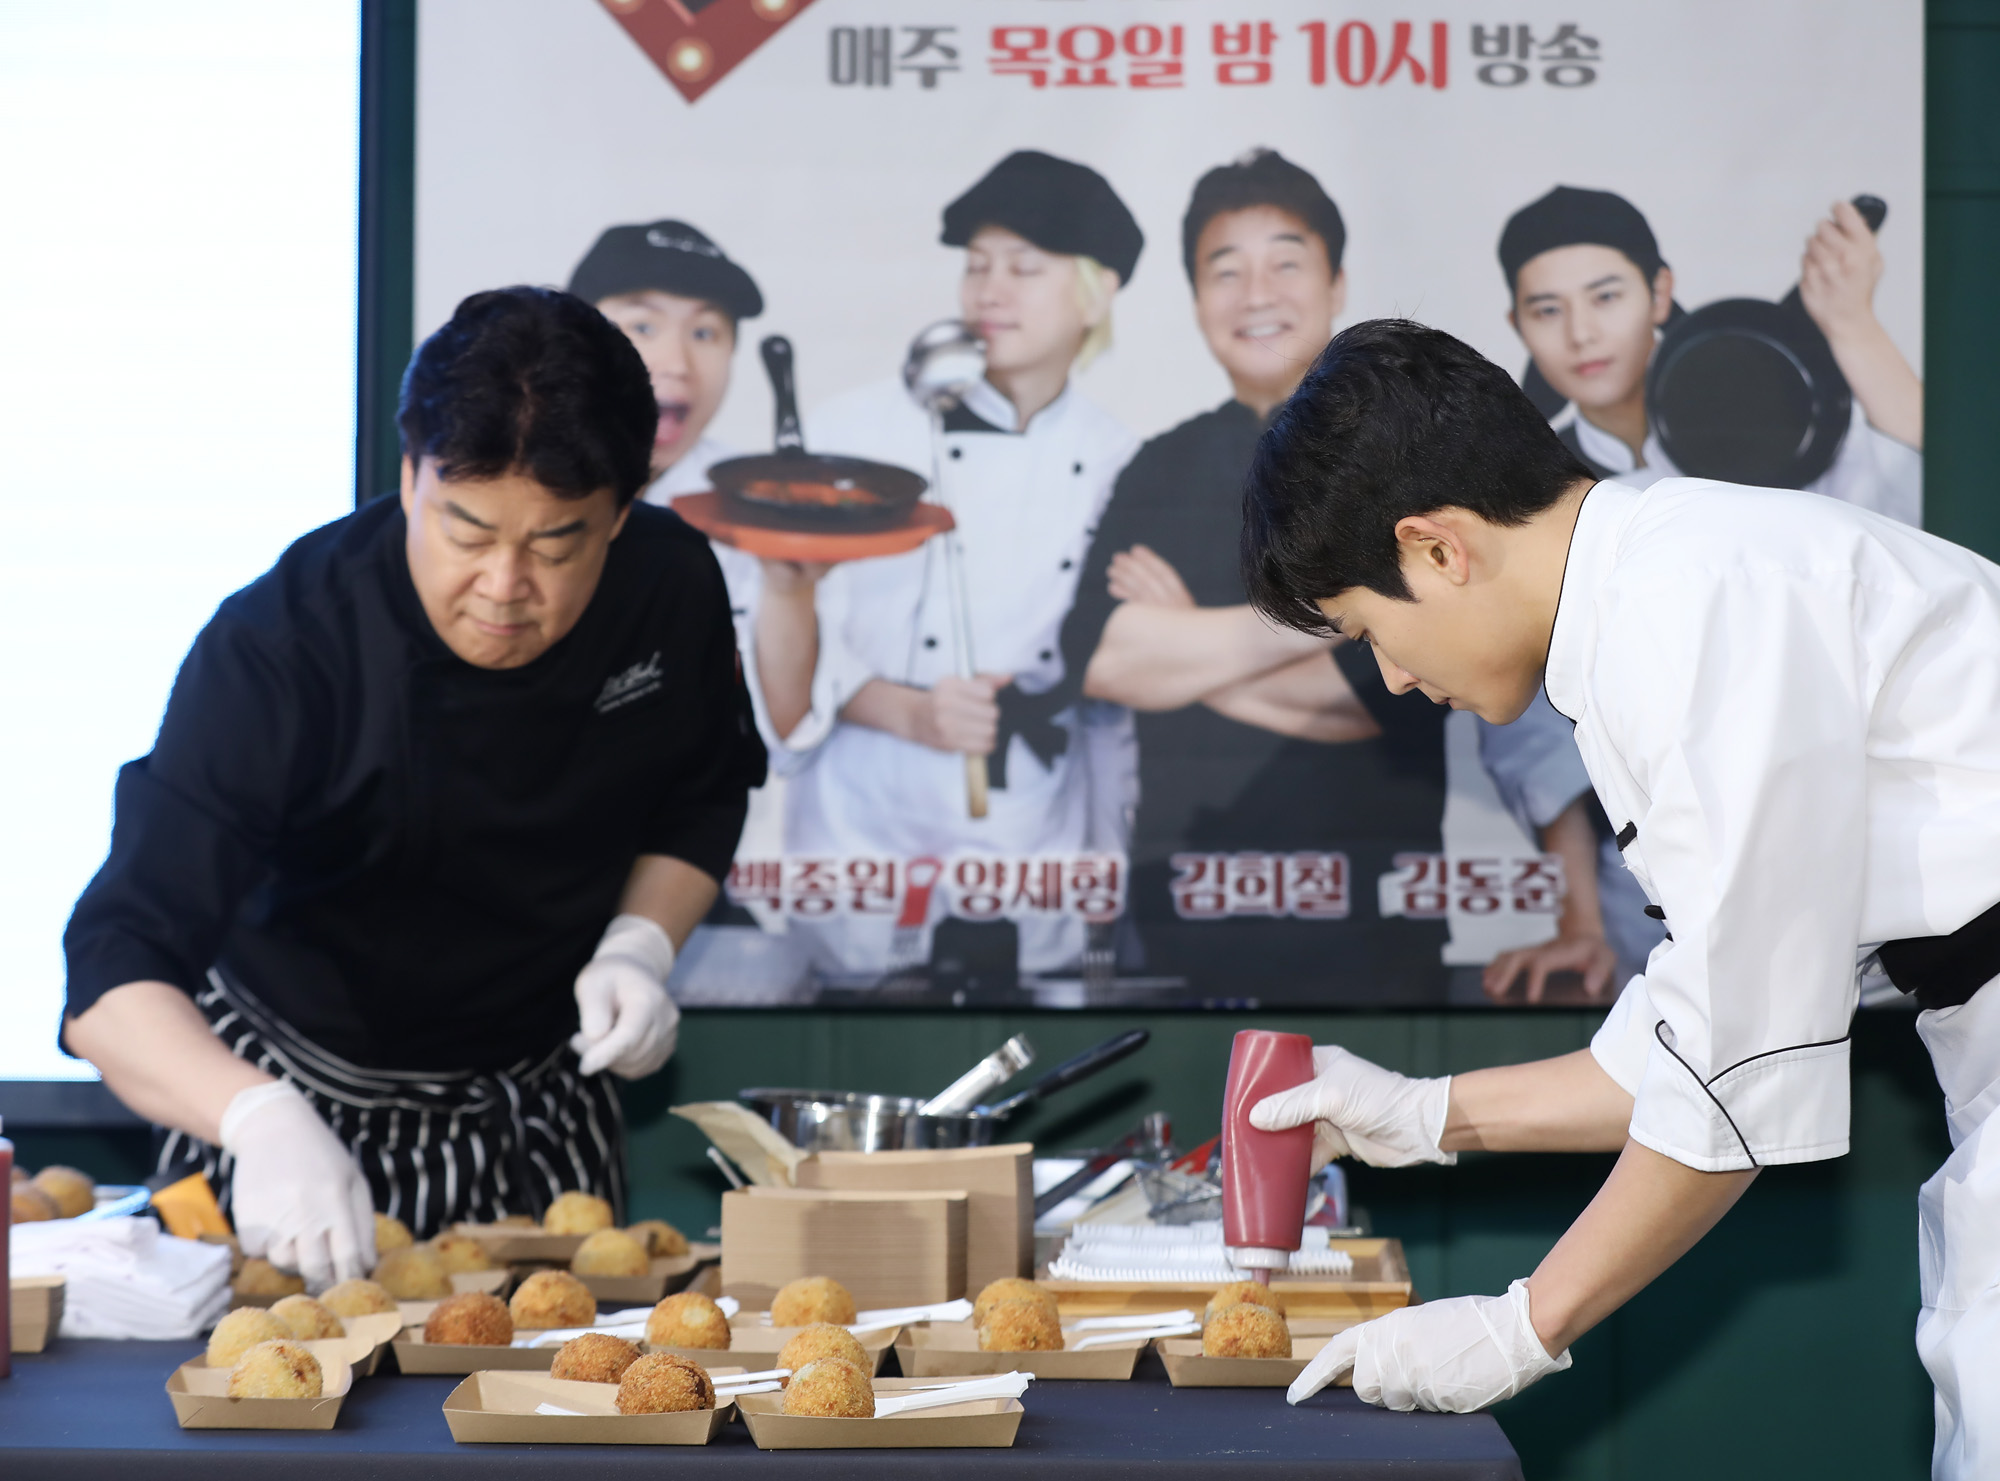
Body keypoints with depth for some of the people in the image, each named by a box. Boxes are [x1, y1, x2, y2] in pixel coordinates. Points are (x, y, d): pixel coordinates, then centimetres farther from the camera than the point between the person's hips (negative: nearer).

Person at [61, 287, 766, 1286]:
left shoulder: (671, 589, -15)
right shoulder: (279, 648, -30)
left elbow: (701, 800, 7)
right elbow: (114, 983, -36)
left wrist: (640, 944, -13)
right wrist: (261, 1121, -54)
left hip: (539, 1109, 4)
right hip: (296, 1095, -3)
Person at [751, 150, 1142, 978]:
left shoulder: (1120, 471, 5)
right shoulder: (857, 432, -2)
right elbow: (799, 656, -3)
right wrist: (910, 714, -17)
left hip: (1037, 843, 2)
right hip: (866, 835, -2)